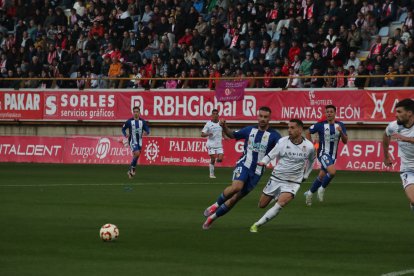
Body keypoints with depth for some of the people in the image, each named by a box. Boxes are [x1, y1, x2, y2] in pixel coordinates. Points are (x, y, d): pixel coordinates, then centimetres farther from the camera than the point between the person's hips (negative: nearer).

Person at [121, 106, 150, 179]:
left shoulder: (142, 122, 2)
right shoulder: (129, 121, -5)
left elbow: (147, 129, 4)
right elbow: (123, 129, 5)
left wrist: (147, 132, -20)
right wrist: (125, 135, -15)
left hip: (139, 142, 4)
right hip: (132, 141, -4)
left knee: (135, 157, 9)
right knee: (137, 153, -25)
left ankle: (130, 171, 24)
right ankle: (132, 168, -8)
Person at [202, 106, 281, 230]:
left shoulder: (274, 135, -4)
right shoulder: (250, 130, 6)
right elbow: (232, 135, 20)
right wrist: (224, 127, 1)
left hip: (256, 172, 0)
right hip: (243, 165, 0)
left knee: (235, 199, 2)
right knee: (236, 186, -30)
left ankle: (212, 217, 20)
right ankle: (216, 205, -7)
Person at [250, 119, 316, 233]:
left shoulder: (308, 146, -7)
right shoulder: (282, 142, -8)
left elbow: (311, 160, 15)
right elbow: (271, 155, -4)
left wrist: (305, 175, 16)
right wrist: (263, 162, -25)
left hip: (293, 183, -2)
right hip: (276, 179, 2)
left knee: (280, 204, -28)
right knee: (262, 205, 9)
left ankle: (257, 224, -21)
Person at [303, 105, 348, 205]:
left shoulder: (340, 125, 2)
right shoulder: (320, 125, -8)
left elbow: (345, 141, 1)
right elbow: (308, 132, 6)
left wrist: (341, 132, -18)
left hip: (333, 155, 5)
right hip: (323, 154, -5)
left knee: (322, 176, 14)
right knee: (332, 171, -28)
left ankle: (310, 193, 35)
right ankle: (322, 189, -6)